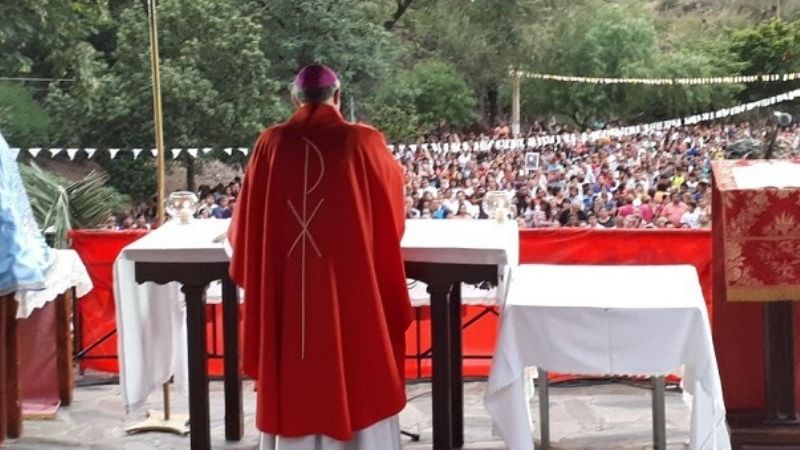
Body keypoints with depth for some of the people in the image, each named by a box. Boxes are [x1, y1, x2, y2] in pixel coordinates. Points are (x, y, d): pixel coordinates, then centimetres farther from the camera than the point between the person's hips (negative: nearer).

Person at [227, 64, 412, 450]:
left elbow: (248, 220, 8)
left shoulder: (271, 143, -1)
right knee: (356, 381, 10)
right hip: (351, 287, -1)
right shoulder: (363, 142, -5)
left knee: (293, 381, 12)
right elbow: (394, 185, 15)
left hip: (287, 293, 2)